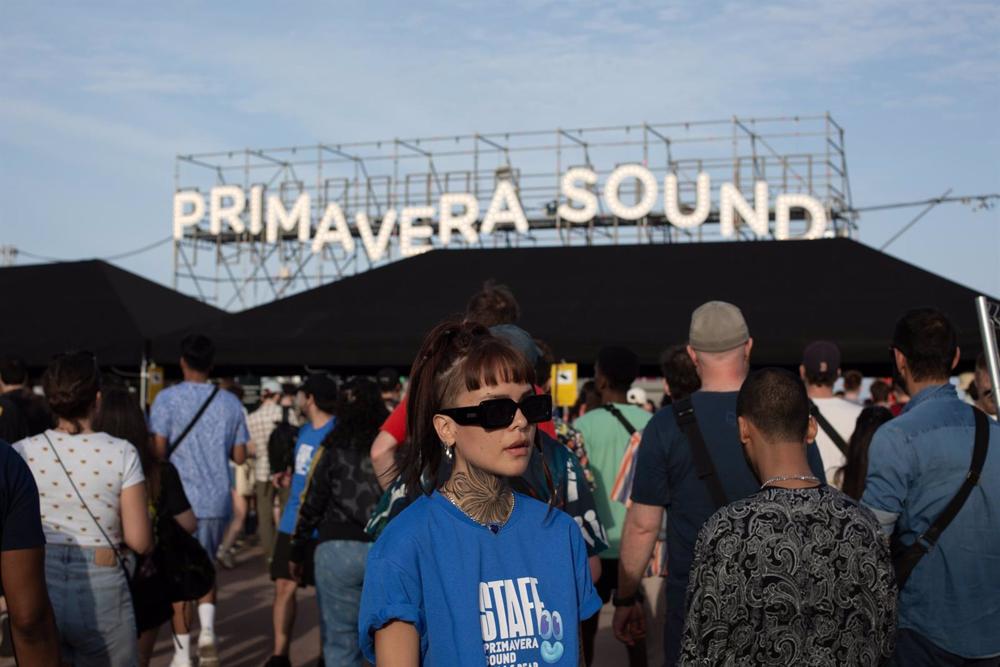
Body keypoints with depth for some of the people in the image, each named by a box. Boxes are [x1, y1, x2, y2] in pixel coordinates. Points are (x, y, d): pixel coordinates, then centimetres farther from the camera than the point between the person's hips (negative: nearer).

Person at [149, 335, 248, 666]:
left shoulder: (168, 398, -6)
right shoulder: (230, 402, 5)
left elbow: (158, 450, -13)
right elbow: (240, 456, 7)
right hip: (217, 501, 3)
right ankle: (207, 630, 1)